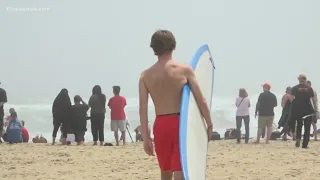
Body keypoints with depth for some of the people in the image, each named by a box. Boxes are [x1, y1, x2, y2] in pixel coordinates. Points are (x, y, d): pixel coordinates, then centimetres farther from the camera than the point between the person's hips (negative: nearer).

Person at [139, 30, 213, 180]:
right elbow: (201, 100, -5)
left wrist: (146, 138, -1)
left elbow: (143, 108, -2)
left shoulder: (145, 75, 3)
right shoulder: (185, 69, -4)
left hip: (160, 126, 3)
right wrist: (209, 125, 6)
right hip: (180, 123, -3)